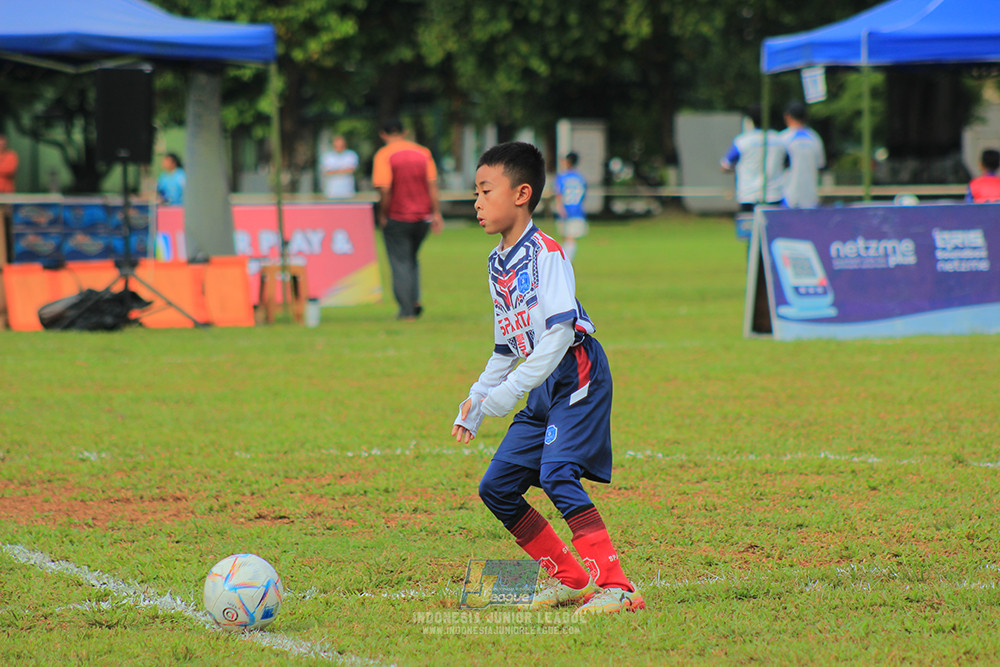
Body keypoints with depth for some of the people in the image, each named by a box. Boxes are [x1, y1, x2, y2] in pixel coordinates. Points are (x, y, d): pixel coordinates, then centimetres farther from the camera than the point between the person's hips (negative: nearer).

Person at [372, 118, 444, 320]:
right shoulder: (423, 152, 4)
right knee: (411, 260, 22)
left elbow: (384, 190, -18)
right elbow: (432, 186, 2)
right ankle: (415, 300, 8)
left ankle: (407, 310, 2)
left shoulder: (384, 155, -10)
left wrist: (383, 215, -7)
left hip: (397, 219, -5)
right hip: (422, 217, 5)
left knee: (400, 264, 3)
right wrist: (436, 214, 4)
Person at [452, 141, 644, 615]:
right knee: (496, 488, 7)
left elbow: (559, 332, -22)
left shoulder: (545, 253, -13)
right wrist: (475, 406, 20)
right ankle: (570, 579, 16)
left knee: (557, 475, -26)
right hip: (544, 388, 10)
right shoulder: (497, 263, 15)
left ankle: (617, 588, -28)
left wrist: (512, 390, -24)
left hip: (577, 373, -10)